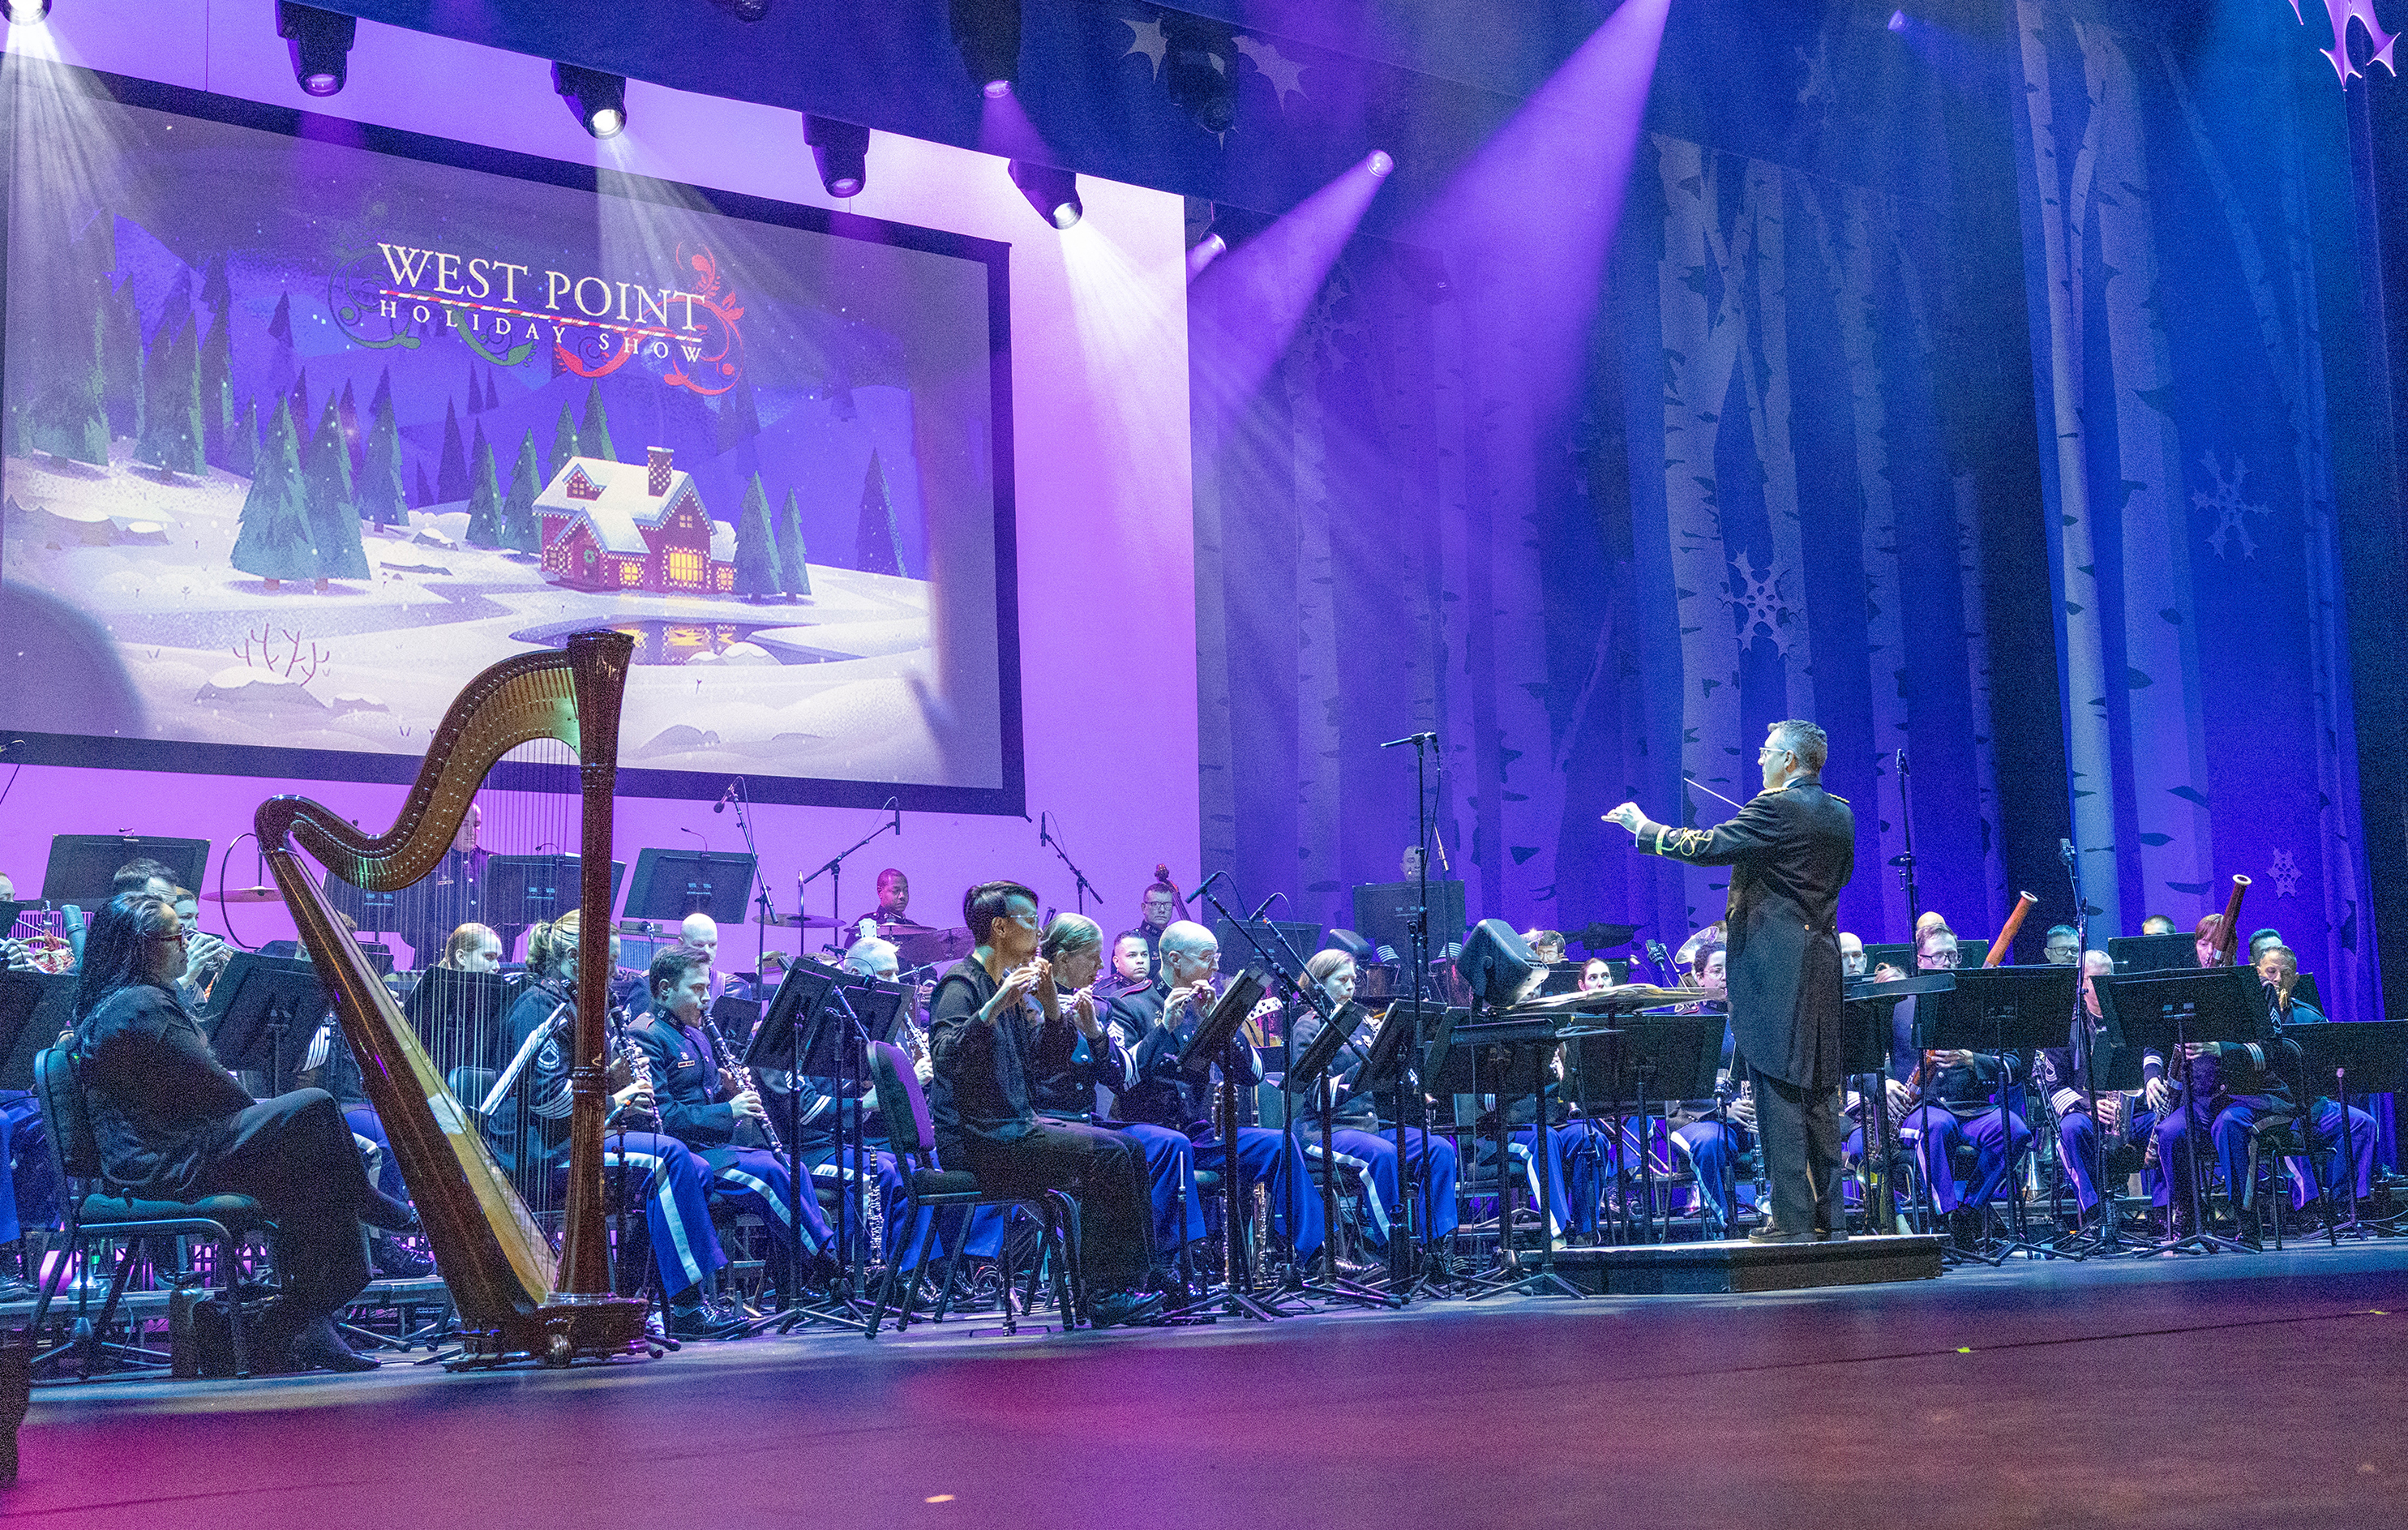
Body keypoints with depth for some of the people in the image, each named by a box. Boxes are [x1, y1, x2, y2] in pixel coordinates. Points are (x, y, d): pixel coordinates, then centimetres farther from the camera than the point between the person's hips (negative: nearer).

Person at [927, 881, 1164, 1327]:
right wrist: (995, 1007, -37)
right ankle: (1106, 1294, -16)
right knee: (1104, 1154, -20)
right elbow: (944, 1057, -29)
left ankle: (1137, 1281, 1)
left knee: (1128, 1149, 4)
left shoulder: (1006, 985, 17)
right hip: (977, 1142, -10)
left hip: (1013, 1130, 10)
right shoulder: (961, 983, -11)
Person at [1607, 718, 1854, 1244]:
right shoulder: (1840, 814, 12)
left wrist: (1644, 827, -2)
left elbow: (1707, 847, -15)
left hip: (1776, 968, -8)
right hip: (1823, 964, 8)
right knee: (1820, 1092, 12)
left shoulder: (1776, 807, -12)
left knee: (1779, 1092, -5)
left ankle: (1792, 1218, -6)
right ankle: (1830, 1216, 14)